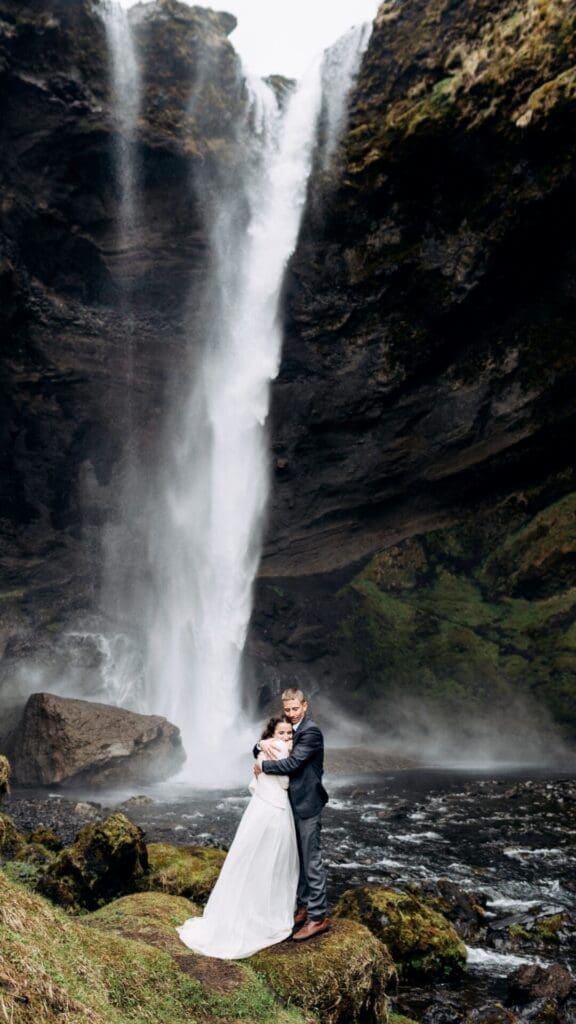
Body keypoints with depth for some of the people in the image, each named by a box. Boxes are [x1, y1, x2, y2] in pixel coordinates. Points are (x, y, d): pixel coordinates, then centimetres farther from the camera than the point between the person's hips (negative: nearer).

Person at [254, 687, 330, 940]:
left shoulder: (310, 731, -17)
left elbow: (292, 763, -25)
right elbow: (260, 753, 12)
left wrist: (263, 765, -13)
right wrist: (262, 744, -11)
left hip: (307, 804, -9)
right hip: (293, 803, 9)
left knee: (312, 861, -2)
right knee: (299, 859, 17)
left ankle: (318, 917, 6)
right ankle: (304, 906, 29)